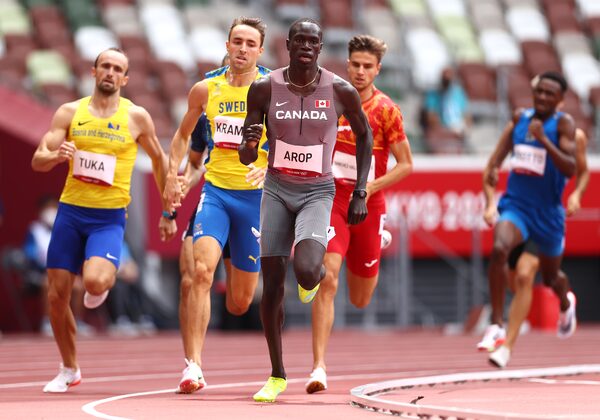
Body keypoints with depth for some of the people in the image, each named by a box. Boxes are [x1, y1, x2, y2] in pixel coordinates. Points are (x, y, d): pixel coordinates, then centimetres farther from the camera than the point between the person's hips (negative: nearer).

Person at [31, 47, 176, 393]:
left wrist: (168, 212, 14)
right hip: (70, 211, 3)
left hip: (109, 217, -3)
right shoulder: (70, 112, 4)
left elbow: (159, 160, 13)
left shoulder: (136, 117, 0)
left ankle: (104, 283, 11)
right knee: (57, 296, 1)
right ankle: (69, 371, 20)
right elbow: (37, 161, 1)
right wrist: (56, 156, -23)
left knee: (94, 280, -28)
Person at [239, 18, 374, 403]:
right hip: (277, 190, 2)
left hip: (317, 193, -2)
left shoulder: (340, 91, -9)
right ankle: (277, 376, 18)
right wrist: (250, 144, -27)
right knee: (272, 287, 1)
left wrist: (360, 193, 5)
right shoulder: (265, 89, -7)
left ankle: (319, 272, 14)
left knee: (306, 272, -27)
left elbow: (364, 135, 9)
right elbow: (246, 158, -2)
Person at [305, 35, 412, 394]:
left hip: (369, 206, 0)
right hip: (332, 199, 0)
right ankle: (319, 367, -21)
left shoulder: (386, 110, -7)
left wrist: (372, 186, -19)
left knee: (361, 300, 13)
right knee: (327, 278, -21)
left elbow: (406, 165, -6)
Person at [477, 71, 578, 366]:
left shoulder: (563, 124, -10)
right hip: (515, 206, 2)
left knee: (550, 277, 16)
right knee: (499, 248, -30)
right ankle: (496, 327, -27)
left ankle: (566, 302, 57)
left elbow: (570, 169, -22)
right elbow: (494, 163, 10)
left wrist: (543, 139, -30)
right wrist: (490, 200, 0)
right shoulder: (519, 118, 2)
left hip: (548, 213, -1)